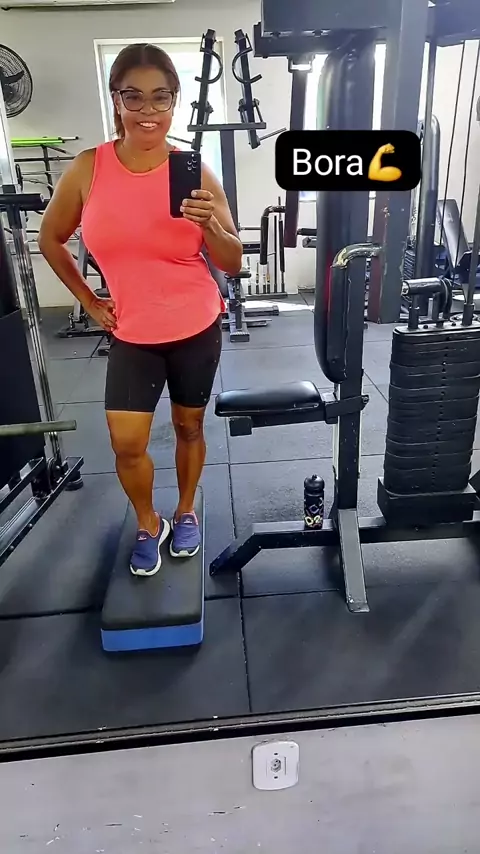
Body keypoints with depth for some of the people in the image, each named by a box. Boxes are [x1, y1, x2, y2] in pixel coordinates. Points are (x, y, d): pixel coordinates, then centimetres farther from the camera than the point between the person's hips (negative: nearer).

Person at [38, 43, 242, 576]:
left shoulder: (194, 172, -10)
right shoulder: (88, 169, -8)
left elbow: (232, 263, -8)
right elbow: (50, 239, 7)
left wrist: (208, 223, -27)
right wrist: (88, 301, 5)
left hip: (197, 329, 0)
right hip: (131, 334, 1)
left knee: (188, 427, 14)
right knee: (126, 443, -2)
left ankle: (186, 512, 40)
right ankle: (148, 525, 28)